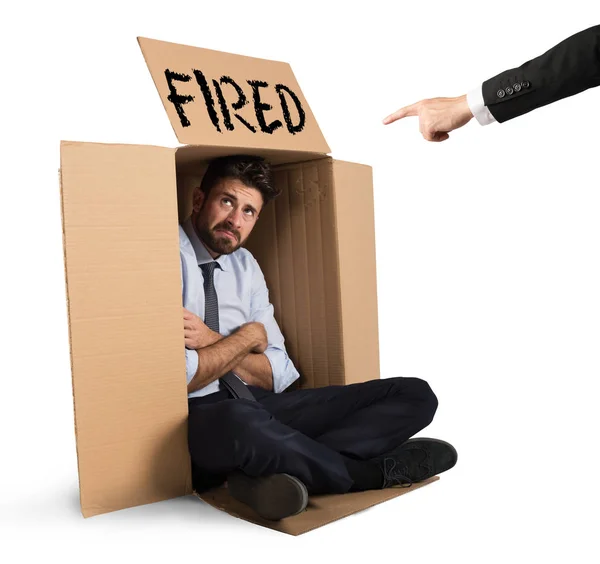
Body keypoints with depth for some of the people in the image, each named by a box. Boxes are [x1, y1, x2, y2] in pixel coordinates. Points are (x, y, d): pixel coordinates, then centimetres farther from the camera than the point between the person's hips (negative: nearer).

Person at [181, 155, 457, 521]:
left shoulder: (246, 265, 14)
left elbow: (278, 375, 8)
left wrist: (214, 341, -8)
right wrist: (248, 336, -6)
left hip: (257, 406, 6)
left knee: (414, 395, -3)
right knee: (239, 425, -45)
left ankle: (275, 471, -23)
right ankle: (369, 471, -13)